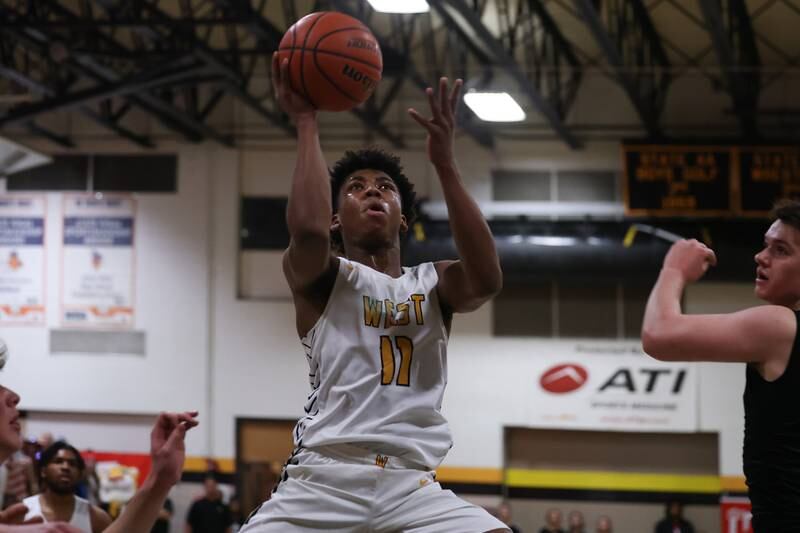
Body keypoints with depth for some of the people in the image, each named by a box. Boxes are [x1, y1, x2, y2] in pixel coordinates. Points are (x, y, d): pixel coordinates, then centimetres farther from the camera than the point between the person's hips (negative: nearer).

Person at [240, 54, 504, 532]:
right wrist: (307, 124, -5)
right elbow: (307, 229, -15)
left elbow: (487, 280, -6)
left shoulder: (433, 286, 18)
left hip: (413, 486, 2)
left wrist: (445, 162, -7)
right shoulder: (319, 278, 10)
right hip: (324, 479, -2)